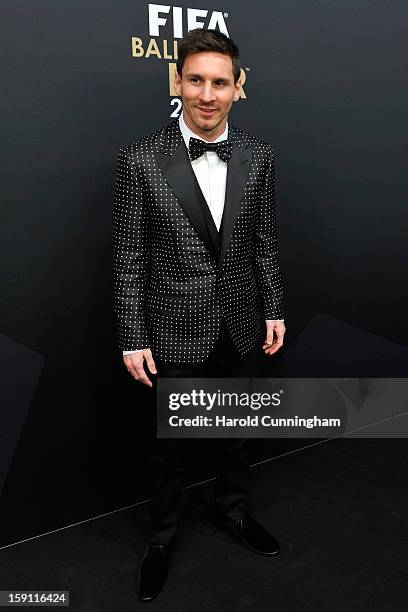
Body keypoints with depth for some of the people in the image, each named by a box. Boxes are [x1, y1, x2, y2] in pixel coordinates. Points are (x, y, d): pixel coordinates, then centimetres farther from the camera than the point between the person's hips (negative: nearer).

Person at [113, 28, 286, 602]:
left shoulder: (258, 155, -2)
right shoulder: (140, 160, -12)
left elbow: (265, 241, 6)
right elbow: (129, 258, -10)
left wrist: (274, 311, 5)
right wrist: (133, 339, -9)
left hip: (238, 326, 3)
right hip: (174, 331, -3)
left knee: (232, 428, 22)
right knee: (169, 440, 15)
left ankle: (233, 510, 49)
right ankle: (162, 537, 40)